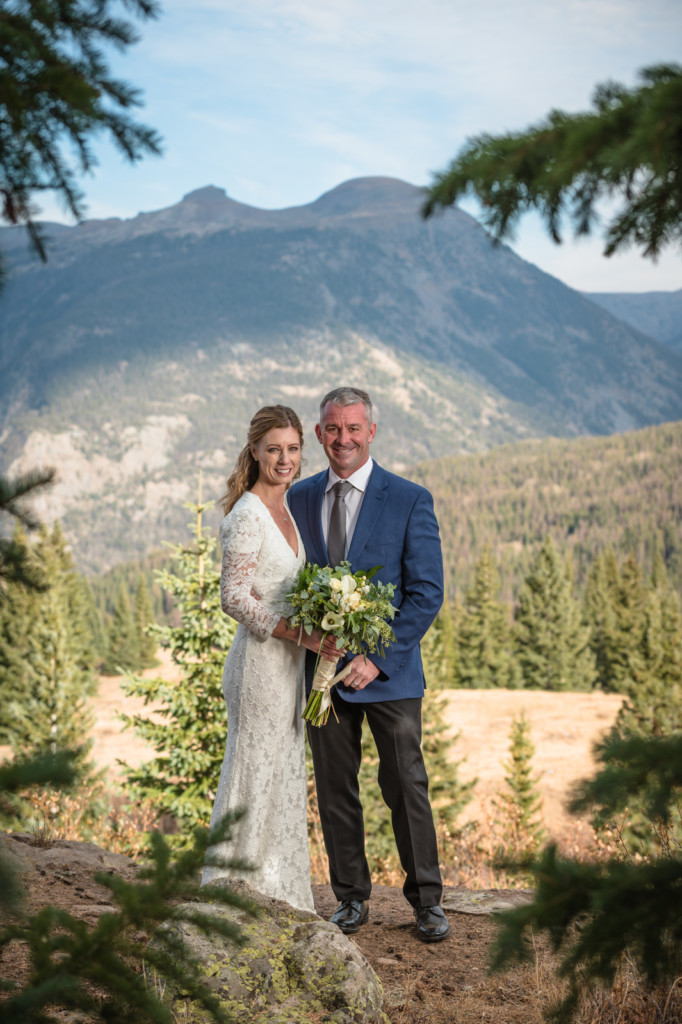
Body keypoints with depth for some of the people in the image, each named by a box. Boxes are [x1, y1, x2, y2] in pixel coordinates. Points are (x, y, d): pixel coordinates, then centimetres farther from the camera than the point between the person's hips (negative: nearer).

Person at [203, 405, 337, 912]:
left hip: (291, 660, 9)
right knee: (255, 772, -1)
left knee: (285, 773, 14)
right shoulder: (247, 515, -15)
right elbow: (234, 597, -18)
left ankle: (277, 891, 24)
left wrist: (315, 633, 9)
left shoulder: (291, 507, 12)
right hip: (260, 659, -9)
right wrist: (298, 633, -22)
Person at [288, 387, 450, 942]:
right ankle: (351, 897, 23)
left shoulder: (410, 500, -4)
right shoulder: (298, 499, 7)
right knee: (335, 791, 9)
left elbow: (427, 592, -7)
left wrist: (378, 658, -15)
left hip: (388, 672, -3)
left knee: (407, 787, 3)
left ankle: (426, 899, 17)